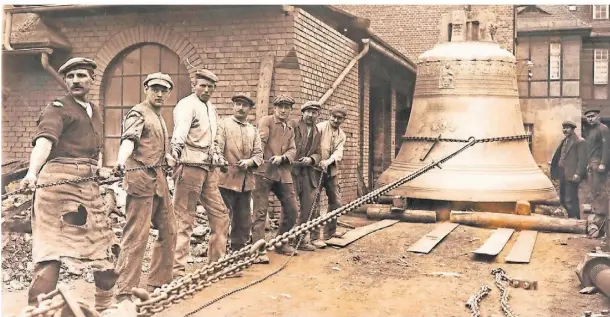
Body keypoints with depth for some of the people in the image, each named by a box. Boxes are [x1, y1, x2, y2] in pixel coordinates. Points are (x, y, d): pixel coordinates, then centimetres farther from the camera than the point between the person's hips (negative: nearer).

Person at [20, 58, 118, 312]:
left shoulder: (95, 111, 21)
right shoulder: (58, 109, -3)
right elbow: (44, 141, -22)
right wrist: (32, 172, -38)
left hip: (88, 186, 8)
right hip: (58, 182, -7)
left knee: (105, 250, 13)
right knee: (51, 255, -13)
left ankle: (105, 306, 30)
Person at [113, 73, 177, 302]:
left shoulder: (159, 117, 21)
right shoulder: (138, 113, -6)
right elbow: (128, 139, -25)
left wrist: (168, 157, 14)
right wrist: (120, 162, -42)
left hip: (159, 180, 9)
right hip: (142, 178, -9)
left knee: (168, 230, 13)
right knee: (137, 235, -10)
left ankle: (158, 283, 24)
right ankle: (124, 293, -6)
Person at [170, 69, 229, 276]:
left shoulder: (211, 108, 19)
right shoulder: (187, 105, -8)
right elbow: (180, 130, -29)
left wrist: (219, 158, 23)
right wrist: (176, 149, -45)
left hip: (209, 168, 9)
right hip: (191, 166, -9)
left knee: (220, 214, 12)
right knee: (184, 220, -5)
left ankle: (217, 262, 24)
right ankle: (177, 269, 1)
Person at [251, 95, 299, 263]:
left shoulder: (290, 130, 22)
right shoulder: (266, 121, 2)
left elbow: (292, 150, 9)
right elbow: (260, 141, -13)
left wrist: (282, 157, -12)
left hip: (283, 173, 7)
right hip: (264, 171, -7)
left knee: (291, 210, 10)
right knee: (260, 211, -6)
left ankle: (282, 243, 26)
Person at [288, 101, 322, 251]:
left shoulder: (316, 133, 16)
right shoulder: (292, 125, -4)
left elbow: (317, 153, 15)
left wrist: (311, 159, -5)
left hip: (308, 172, 6)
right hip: (292, 171, -6)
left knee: (309, 207, 7)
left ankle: (303, 239, 18)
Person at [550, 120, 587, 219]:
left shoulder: (580, 141, -9)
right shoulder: (564, 141, 17)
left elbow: (582, 159, -14)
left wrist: (578, 174, -20)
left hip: (572, 176, -9)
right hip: (563, 176, 9)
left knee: (570, 200, -8)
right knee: (563, 199, 14)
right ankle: (571, 218, 24)